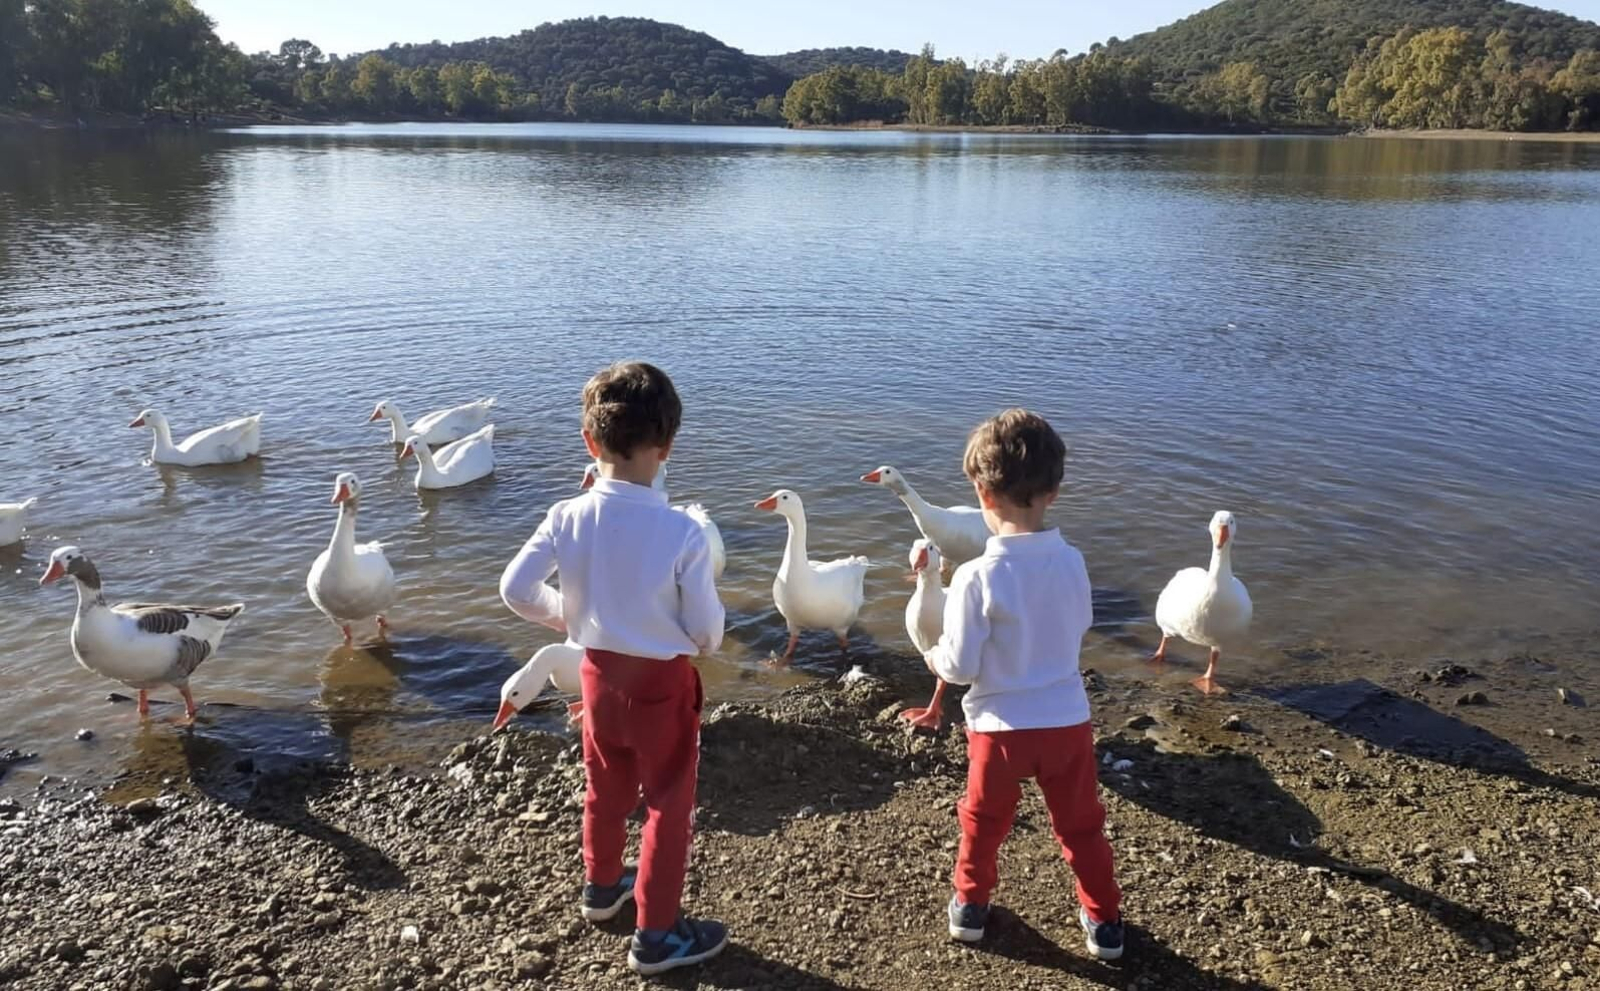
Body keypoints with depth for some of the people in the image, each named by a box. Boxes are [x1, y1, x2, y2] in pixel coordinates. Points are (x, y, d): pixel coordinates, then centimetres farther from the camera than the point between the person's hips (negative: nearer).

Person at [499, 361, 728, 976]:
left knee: (606, 791, 26)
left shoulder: (567, 518, -15)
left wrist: (570, 617, 6)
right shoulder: (682, 532, -24)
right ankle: (657, 936, 23)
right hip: (663, 680, -4)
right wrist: (702, 643, 6)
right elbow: (706, 630, -17)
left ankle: (602, 888, 49)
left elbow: (516, 590, -10)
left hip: (599, 671, 5)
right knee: (669, 806, 12)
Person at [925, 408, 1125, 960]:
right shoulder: (1072, 563, -9)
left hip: (1001, 726, -2)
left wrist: (935, 658, 3)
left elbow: (960, 667, -17)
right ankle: (1103, 921, 35)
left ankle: (970, 905, 41)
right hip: (1068, 720, 3)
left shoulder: (977, 577, -23)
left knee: (983, 821, 22)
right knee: (1081, 825, 21)